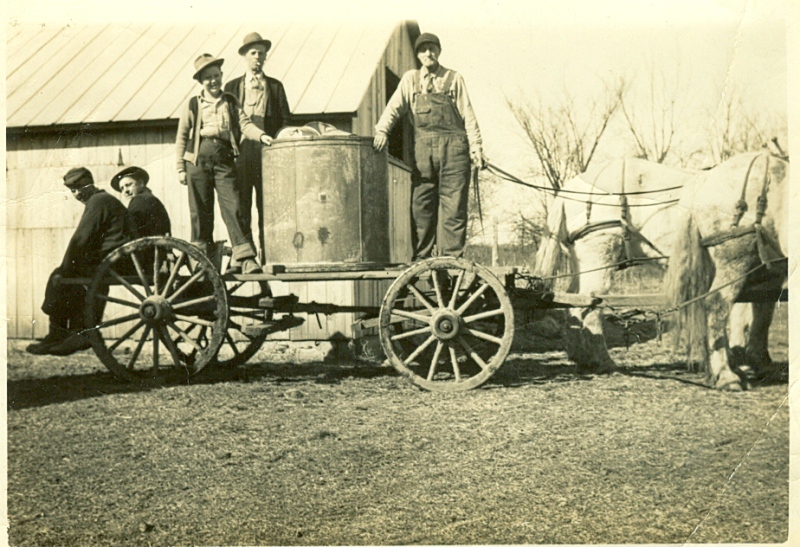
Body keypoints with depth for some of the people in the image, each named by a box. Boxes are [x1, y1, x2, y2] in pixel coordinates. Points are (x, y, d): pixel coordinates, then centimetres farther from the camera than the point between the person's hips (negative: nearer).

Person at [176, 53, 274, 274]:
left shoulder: (231, 102, 13)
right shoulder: (193, 105, 8)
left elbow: (244, 123, 0)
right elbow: (181, 137, 9)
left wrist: (260, 135, -21)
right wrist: (181, 168, 4)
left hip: (224, 161, 0)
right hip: (198, 161, 0)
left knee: (232, 208, -7)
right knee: (200, 211, 4)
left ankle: (246, 258, -10)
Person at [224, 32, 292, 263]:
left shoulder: (275, 86, 16)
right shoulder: (232, 87, 16)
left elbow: (286, 120, 12)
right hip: (241, 151, 0)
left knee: (268, 205, -3)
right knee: (240, 206, -4)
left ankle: (267, 253, 0)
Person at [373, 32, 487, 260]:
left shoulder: (454, 79, 11)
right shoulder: (410, 79, 16)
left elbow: (468, 115, 6)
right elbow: (394, 107, 5)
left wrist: (476, 147, -4)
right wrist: (382, 130, -14)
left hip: (453, 146, -2)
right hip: (423, 146, 2)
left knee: (453, 203, -5)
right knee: (421, 203, 1)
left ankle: (452, 256, -2)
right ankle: (421, 256, 7)